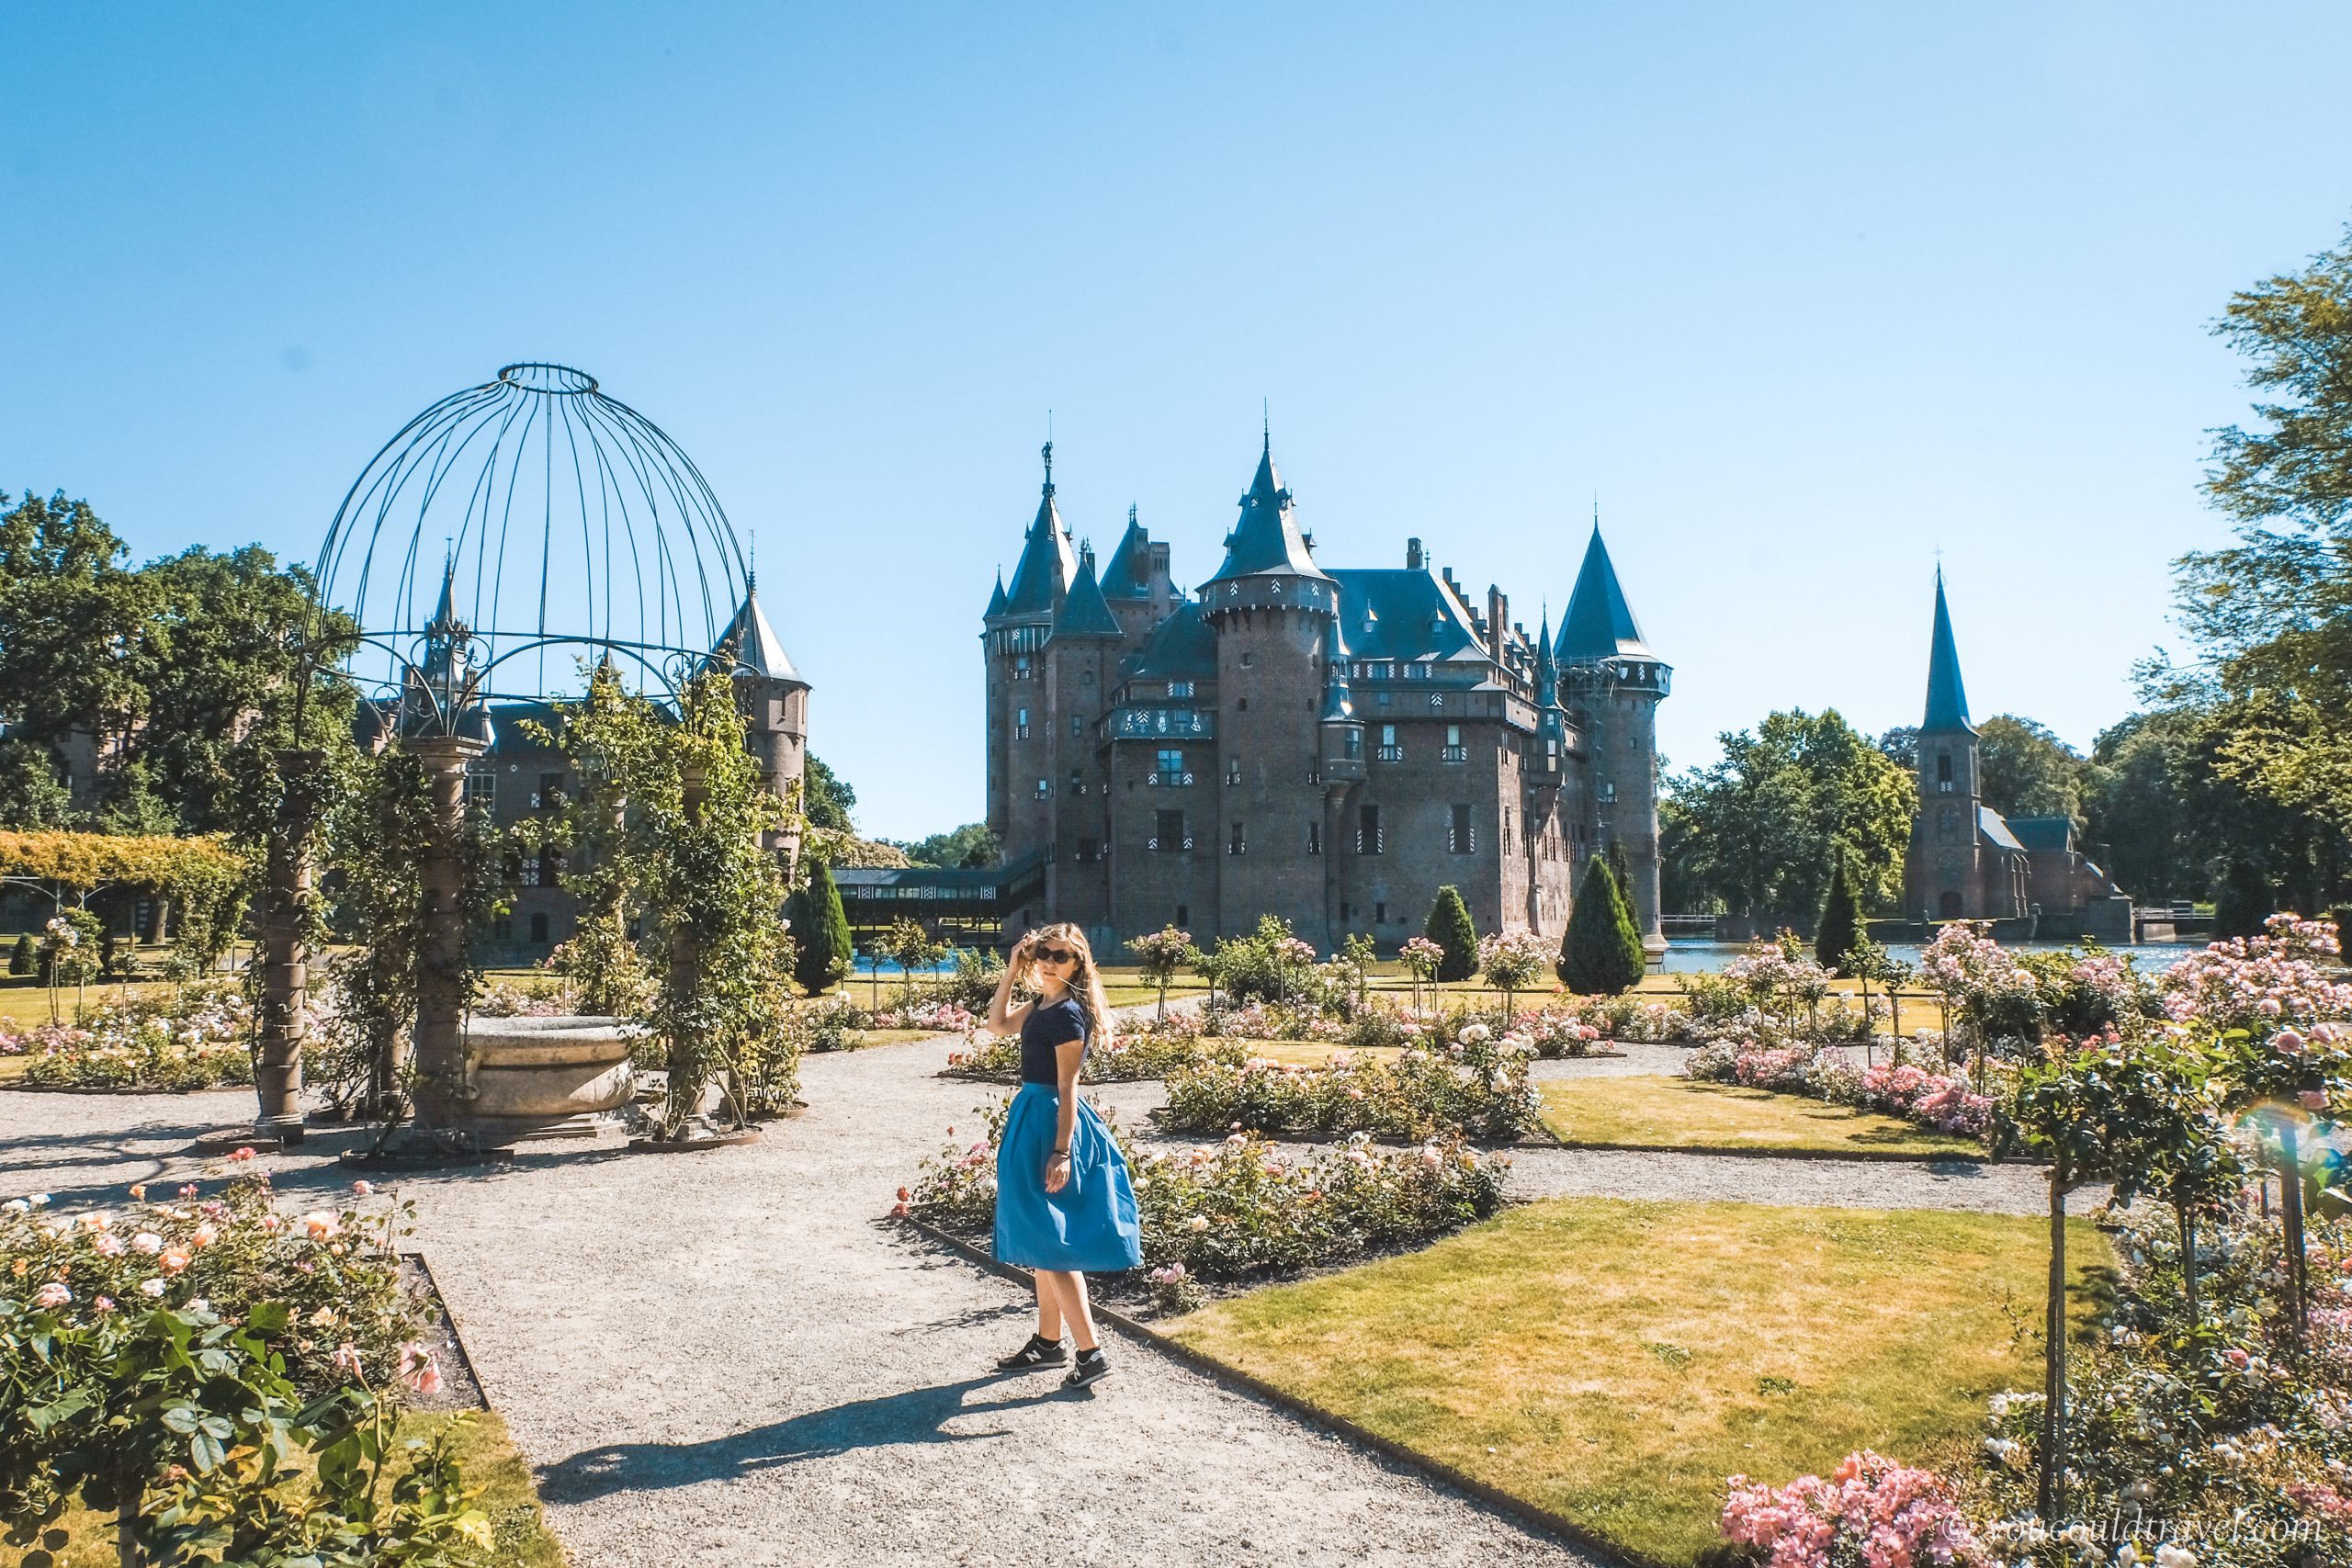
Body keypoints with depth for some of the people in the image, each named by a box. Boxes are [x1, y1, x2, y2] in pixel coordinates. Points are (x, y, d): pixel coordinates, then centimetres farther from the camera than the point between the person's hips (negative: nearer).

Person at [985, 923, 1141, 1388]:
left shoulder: (1067, 1014, -17)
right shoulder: (1042, 1005, 8)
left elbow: (1066, 1090, -20)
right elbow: (998, 1024, 23)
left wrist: (1061, 1152, -23)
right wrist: (1011, 970, 13)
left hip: (1051, 1123, -9)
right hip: (1032, 1116, 9)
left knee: (1051, 1243, -6)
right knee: (1042, 1242, 16)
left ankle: (1091, 1354, -3)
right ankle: (1048, 1341, 28)